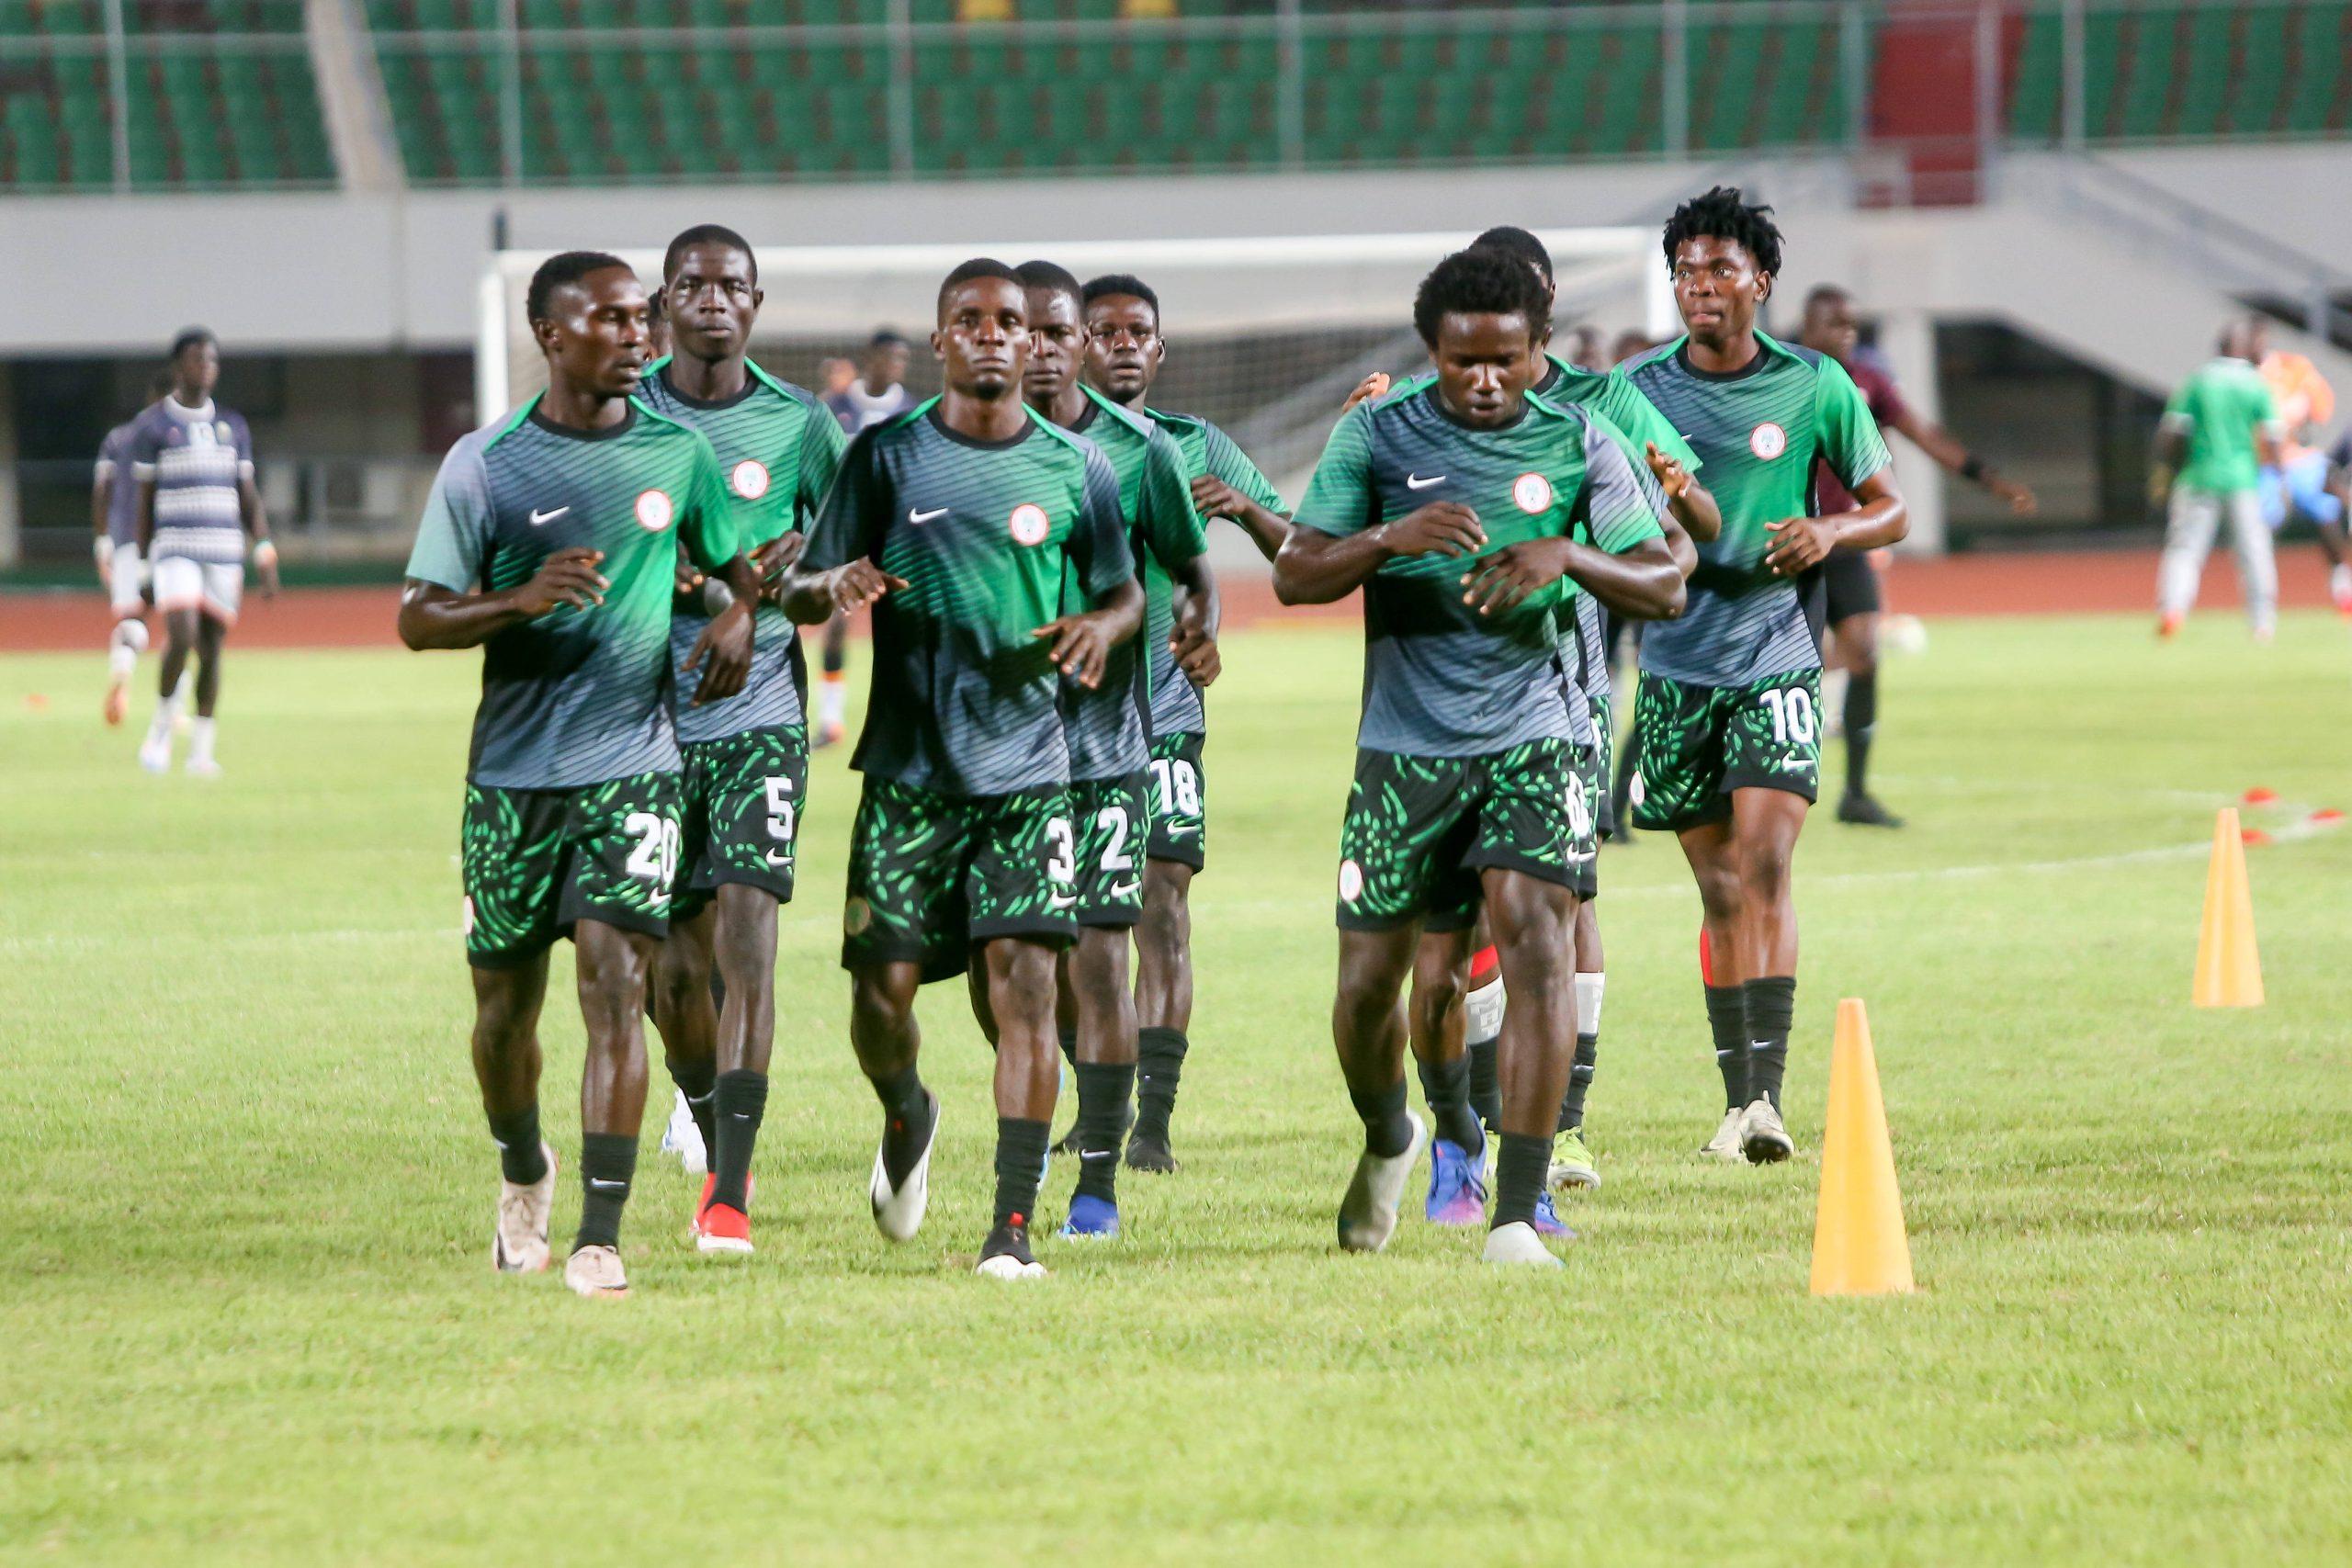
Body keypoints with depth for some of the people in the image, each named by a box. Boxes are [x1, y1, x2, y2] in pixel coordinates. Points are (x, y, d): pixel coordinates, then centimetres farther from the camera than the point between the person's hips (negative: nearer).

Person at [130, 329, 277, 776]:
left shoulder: (232, 425, 13)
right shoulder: (153, 426, 2)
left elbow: (249, 499, 14)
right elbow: (144, 501, 5)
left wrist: (266, 557, 6)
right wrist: (143, 565, 4)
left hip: (225, 550, 4)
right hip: (175, 548, -4)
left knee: (212, 648, 3)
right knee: (182, 635, -20)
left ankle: (202, 750, 10)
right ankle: (161, 729, -1)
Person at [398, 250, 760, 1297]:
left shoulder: (678, 452, 5)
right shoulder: (485, 465, -3)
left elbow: (739, 563, 21)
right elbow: (417, 619, -4)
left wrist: (741, 620, -2)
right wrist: (522, 600, -21)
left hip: (632, 767, 0)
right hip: (510, 775, 0)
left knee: (614, 977, -15)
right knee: (505, 997, 9)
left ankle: (599, 1238, -17)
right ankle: (523, 1174, 39)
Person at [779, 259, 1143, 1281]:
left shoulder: (1075, 469, 6)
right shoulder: (887, 456, 4)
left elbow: (1126, 591, 17)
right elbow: (799, 588, 6)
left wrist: (1102, 625, -6)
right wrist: (835, 587, -18)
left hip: (1027, 765, 0)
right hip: (907, 765, 0)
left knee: (1022, 978, -12)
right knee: (883, 982, -3)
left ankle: (1014, 1226, -11)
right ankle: (906, 1119, 32)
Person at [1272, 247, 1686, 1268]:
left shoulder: (1580, 446, 2)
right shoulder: (1376, 438, 0)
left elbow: (1666, 586, -2)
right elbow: (1294, 577, -4)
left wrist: (1567, 554, -21)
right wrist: (1390, 538, -22)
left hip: (1530, 735, 0)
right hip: (1405, 747, 1)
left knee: (1539, 945, -18)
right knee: (1369, 980, 4)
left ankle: (1517, 1216, -16)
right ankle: (1388, 1140, 38)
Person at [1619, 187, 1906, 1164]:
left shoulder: (1815, 387, 1)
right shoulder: (1639, 389, 3)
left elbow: (1889, 508, 8)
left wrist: (1831, 533, -13)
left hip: (1774, 655, -2)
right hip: (1677, 666, 2)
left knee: (1764, 865, -16)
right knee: (1720, 889, 6)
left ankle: (1769, 1093, -21)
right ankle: (1737, 1099, 14)